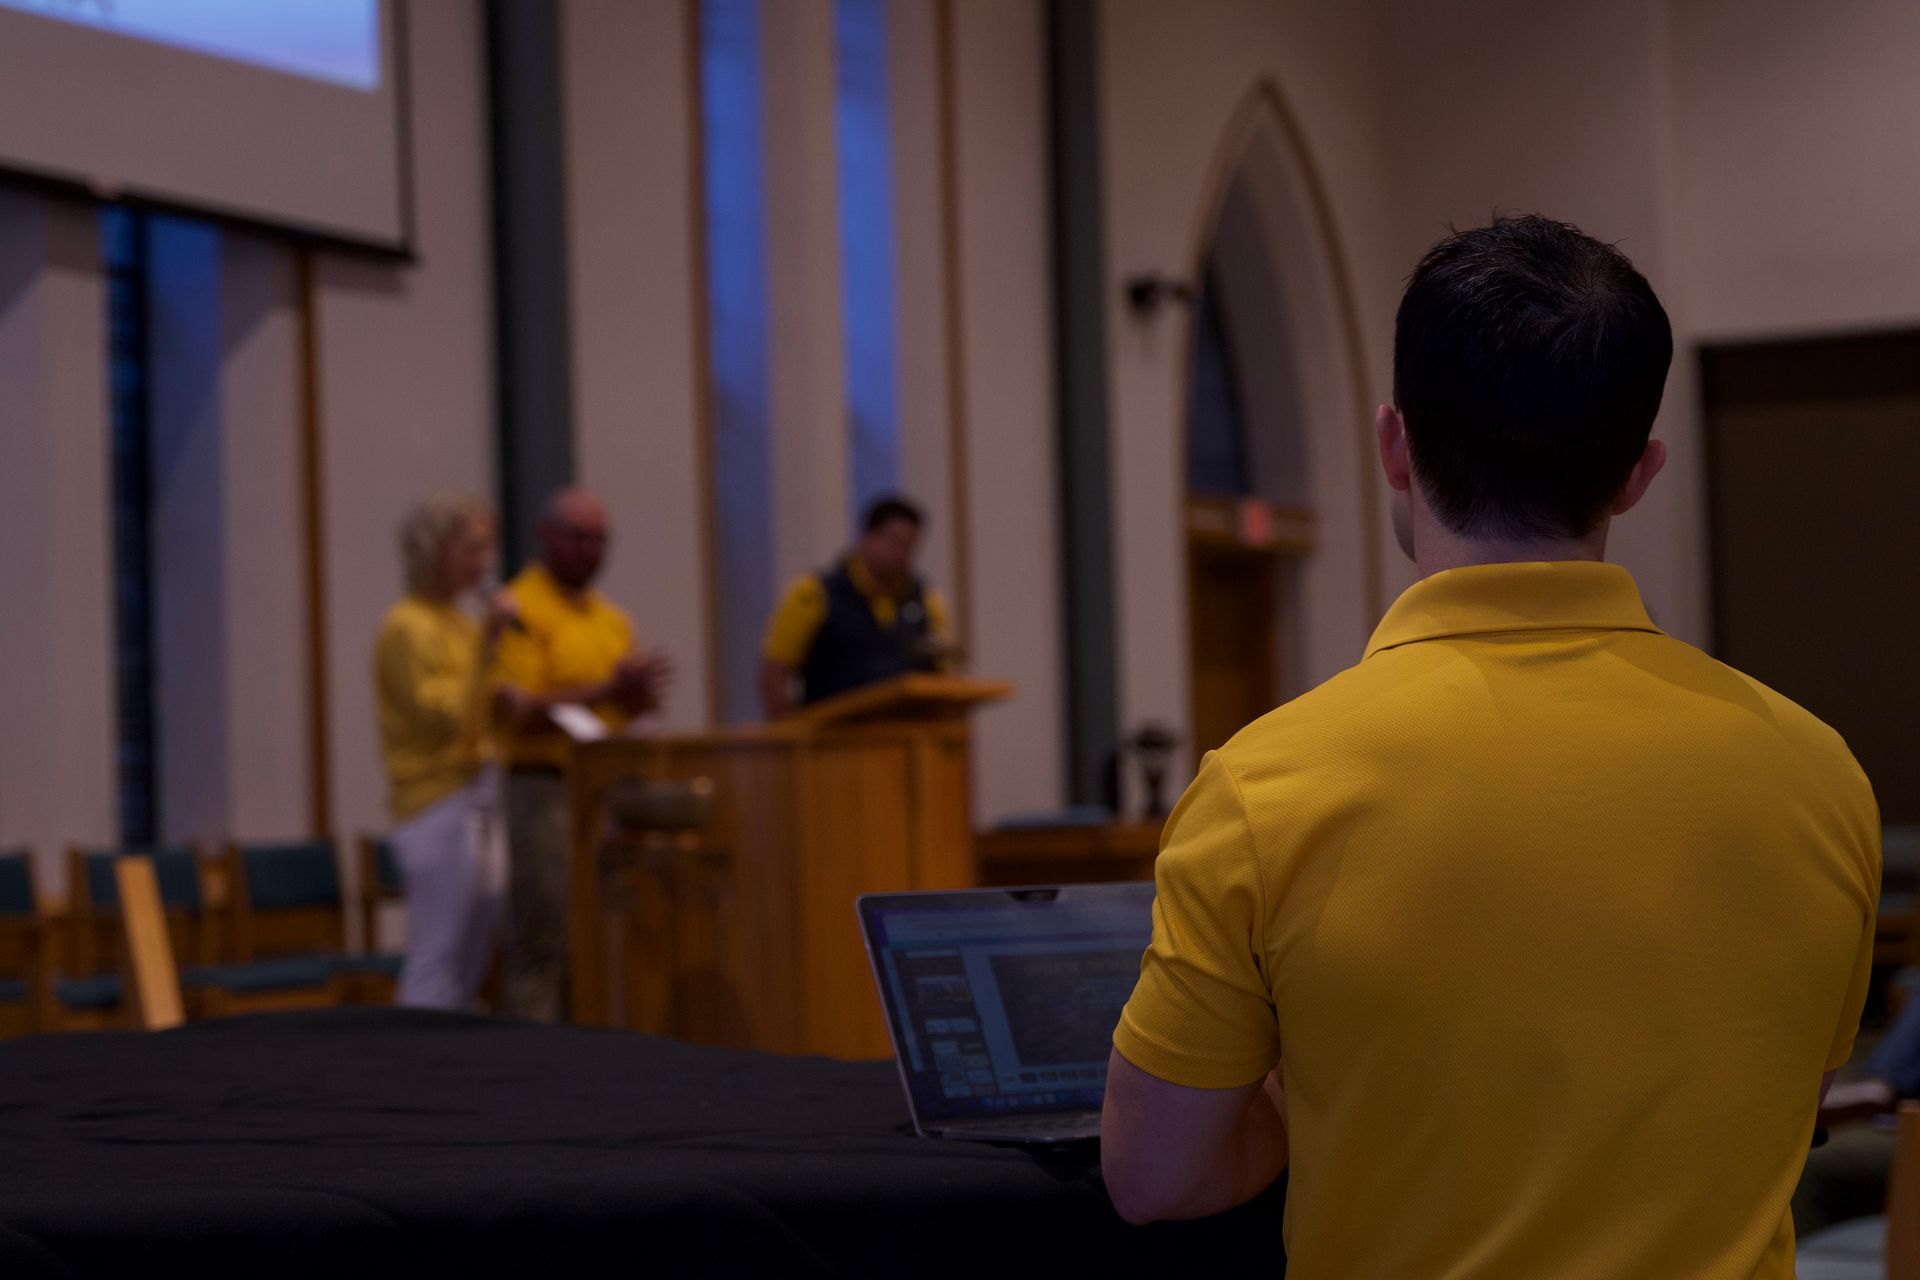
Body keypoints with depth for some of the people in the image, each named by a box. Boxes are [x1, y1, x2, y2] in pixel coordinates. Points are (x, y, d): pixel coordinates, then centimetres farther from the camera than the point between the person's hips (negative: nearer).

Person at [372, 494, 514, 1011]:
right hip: (438, 799, -9)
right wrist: (485, 644, -22)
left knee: (473, 958, 10)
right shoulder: (407, 627, -10)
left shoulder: (458, 621, 17)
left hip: (478, 801, 9)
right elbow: (441, 716, -20)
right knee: (439, 962, -11)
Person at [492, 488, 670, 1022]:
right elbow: (518, 711, -15)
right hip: (543, 790, -7)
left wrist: (639, 694, -3)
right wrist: (604, 690, -21)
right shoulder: (520, 611, -6)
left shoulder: (612, 620, 18)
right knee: (541, 942, -9)